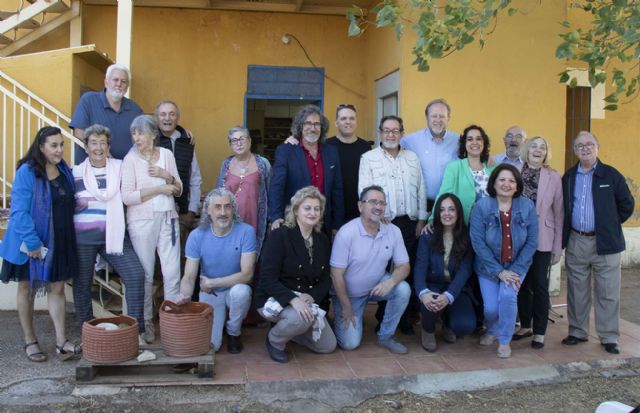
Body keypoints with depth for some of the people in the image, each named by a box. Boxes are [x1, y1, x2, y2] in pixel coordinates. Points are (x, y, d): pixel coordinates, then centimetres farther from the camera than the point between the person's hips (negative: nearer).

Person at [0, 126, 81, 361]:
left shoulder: (64, 170, 3)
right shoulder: (26, 172, -17)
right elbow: (19, 212, -20)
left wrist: (69, 238, 8)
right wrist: (32, 243, -24)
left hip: (59, 242, 5)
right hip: (30, 243, -5)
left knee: (57, 289, 8)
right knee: (27, 290, 11)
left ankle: (61, 342, 14)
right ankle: (30, 341, 24)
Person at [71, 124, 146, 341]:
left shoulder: (120, 168, 6)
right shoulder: (76, 173, 5)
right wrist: (81, 203, -8)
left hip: (113, 234, 0)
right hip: (83, 237, 0)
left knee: (136, 275, -12)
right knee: (82, 284, 6)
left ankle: (136, 329, 0)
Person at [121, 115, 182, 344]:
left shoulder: (166, 154, 7)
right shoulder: (131, 159, -2)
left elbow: (178, 190, 12)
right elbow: (127, 196, -11)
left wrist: (167, 176, -8)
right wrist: (160, 189, -11)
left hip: (168, 219, 3)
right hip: (142, 221, -2)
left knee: (173, 272, 0)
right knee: (145, 274, 2)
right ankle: (146, 321, 15)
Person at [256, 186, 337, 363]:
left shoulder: (322, 240, 4)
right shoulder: (279, 235, -16)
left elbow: (326, 279, 5)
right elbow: (268, 279, -21)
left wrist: (312, 296, -17)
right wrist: (293, 299, -35)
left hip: (306, 301, 7)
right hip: (275, 299, -6)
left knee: (328, 345, 2)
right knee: (301, 317, -36)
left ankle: (286, 328, 22)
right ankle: (274, 340, -4)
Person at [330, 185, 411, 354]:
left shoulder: (393, 231, -12)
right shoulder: (346, 233, -24)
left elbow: (404, 266, -8)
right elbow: (336, 274, -19)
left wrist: (390, 282, -30)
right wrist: (346, 307, -14)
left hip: (377, 286, 4)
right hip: (348, 293, -4)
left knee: (403, 289, -24)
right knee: (350, 343, -12)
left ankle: (385, 336, -4)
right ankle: (342, 316, 23)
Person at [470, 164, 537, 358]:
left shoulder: (527, 206, -10)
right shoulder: (481, 206, -14)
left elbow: (532, 242, -7)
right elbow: (477, 242, -15)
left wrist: (516, 269, -14)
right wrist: (498, 271, -16)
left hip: (516, 266, 0)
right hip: (488, 267, 0)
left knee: (508, 296, -22)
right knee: (491, 307, -6)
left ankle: (505, 340, 4)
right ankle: (492, 330, 33)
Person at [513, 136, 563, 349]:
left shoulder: (553, 177, -1)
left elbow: (558, 213, 0)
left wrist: (558, 247, -1)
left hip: (542, 240, -1)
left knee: (539, 285, 2)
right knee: (522, 283, 10)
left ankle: (539, 332, 12)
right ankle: (525, 326, 25)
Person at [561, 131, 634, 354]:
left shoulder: (611, 175, -2)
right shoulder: (569, 177, 8)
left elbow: (627, 204, 2)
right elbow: (563, 208, 15)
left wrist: (611, 224, 4)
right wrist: (564, 235, 8)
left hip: (605, 243, -3)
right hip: (576, 242, 3)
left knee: (608, 293, 1)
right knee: (577, 291, 10)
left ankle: (609, 337, 11)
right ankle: (577, 332, 23)